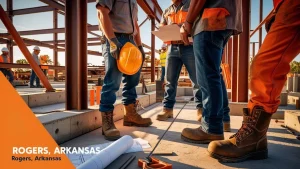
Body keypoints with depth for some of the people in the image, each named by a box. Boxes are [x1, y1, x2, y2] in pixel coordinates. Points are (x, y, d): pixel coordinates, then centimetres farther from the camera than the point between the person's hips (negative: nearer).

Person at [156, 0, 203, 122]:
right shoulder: (166, 12, 22)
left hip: (190, 47, -3)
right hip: (173, 48, 3)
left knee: (197, 80, -1)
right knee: (170, 80, 1)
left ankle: (200, 109, 7)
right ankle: (167, 108, 6)